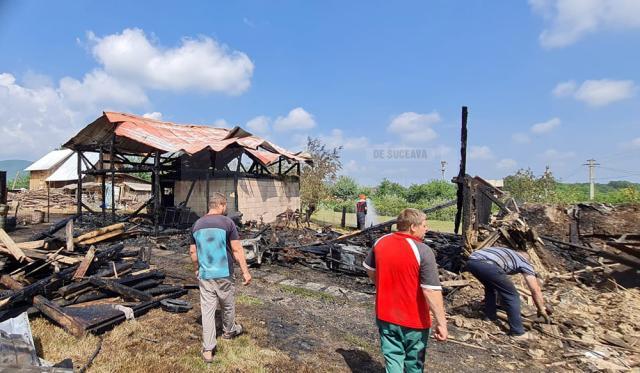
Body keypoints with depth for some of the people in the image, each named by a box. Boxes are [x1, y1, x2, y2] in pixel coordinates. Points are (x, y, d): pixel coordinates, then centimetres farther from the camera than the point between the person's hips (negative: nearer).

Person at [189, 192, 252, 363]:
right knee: (228, 305, 19)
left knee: (207, 310, 7)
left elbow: (192, 251, 10)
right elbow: (237, 249, -14)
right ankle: (229, 331, 42)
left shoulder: (196, 225, 3)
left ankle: (208, 349, 10)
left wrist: (197, 269, 24)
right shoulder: (227, 222, -12)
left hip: (205, 274, 3)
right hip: (224, 274, -3)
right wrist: (245, 271, -9)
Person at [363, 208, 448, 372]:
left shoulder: (380, 242, -3)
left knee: (392, 359, 16)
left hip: (385, 315, 4)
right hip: (414, 320, -3)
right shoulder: (423, 251, -21)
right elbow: (431, 290, -23)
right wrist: (441, 322, -16)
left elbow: (369, 269, 12)